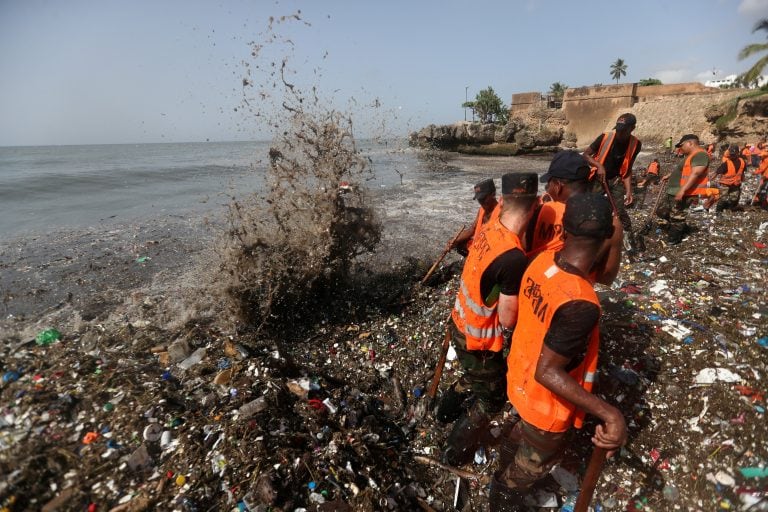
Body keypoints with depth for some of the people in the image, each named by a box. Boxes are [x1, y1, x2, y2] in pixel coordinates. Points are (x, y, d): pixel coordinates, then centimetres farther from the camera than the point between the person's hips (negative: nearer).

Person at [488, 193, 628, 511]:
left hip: (520, 381, 7)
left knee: (521, 432, 36)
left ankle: (502, 479, 66)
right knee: (534, 463, 24)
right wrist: (609, 413, -32)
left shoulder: (542, 261, -16)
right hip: (548, 403, -7)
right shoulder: (580, 305, -39)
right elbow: (548, 373, -31)